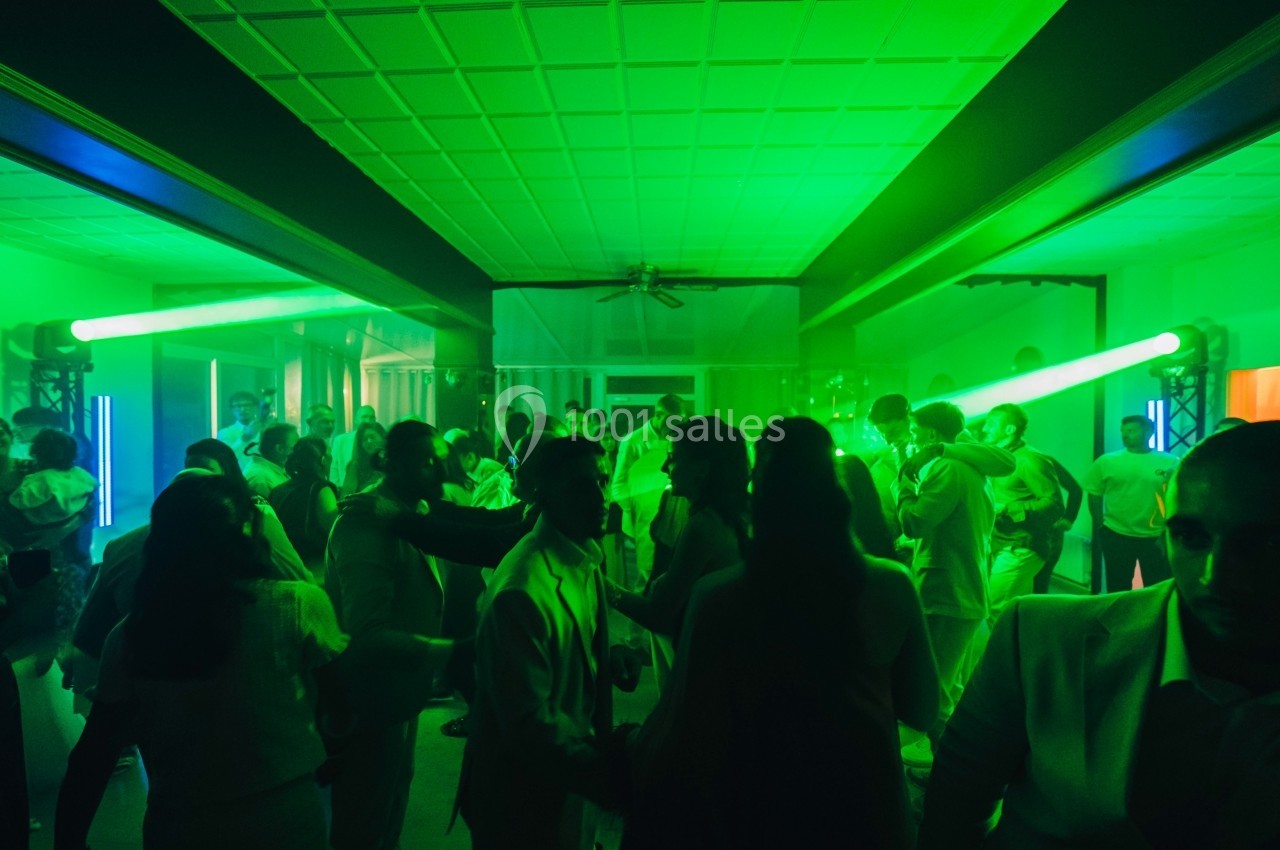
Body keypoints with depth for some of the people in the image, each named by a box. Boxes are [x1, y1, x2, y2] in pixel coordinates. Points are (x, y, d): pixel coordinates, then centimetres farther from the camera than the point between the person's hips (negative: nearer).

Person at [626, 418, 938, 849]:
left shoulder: (718, 597, -23)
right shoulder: (892, 587, -17)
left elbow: (691, 732, -14)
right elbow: (922, 712, -4)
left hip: (759, 815, -2)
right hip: (867, 811, 3)